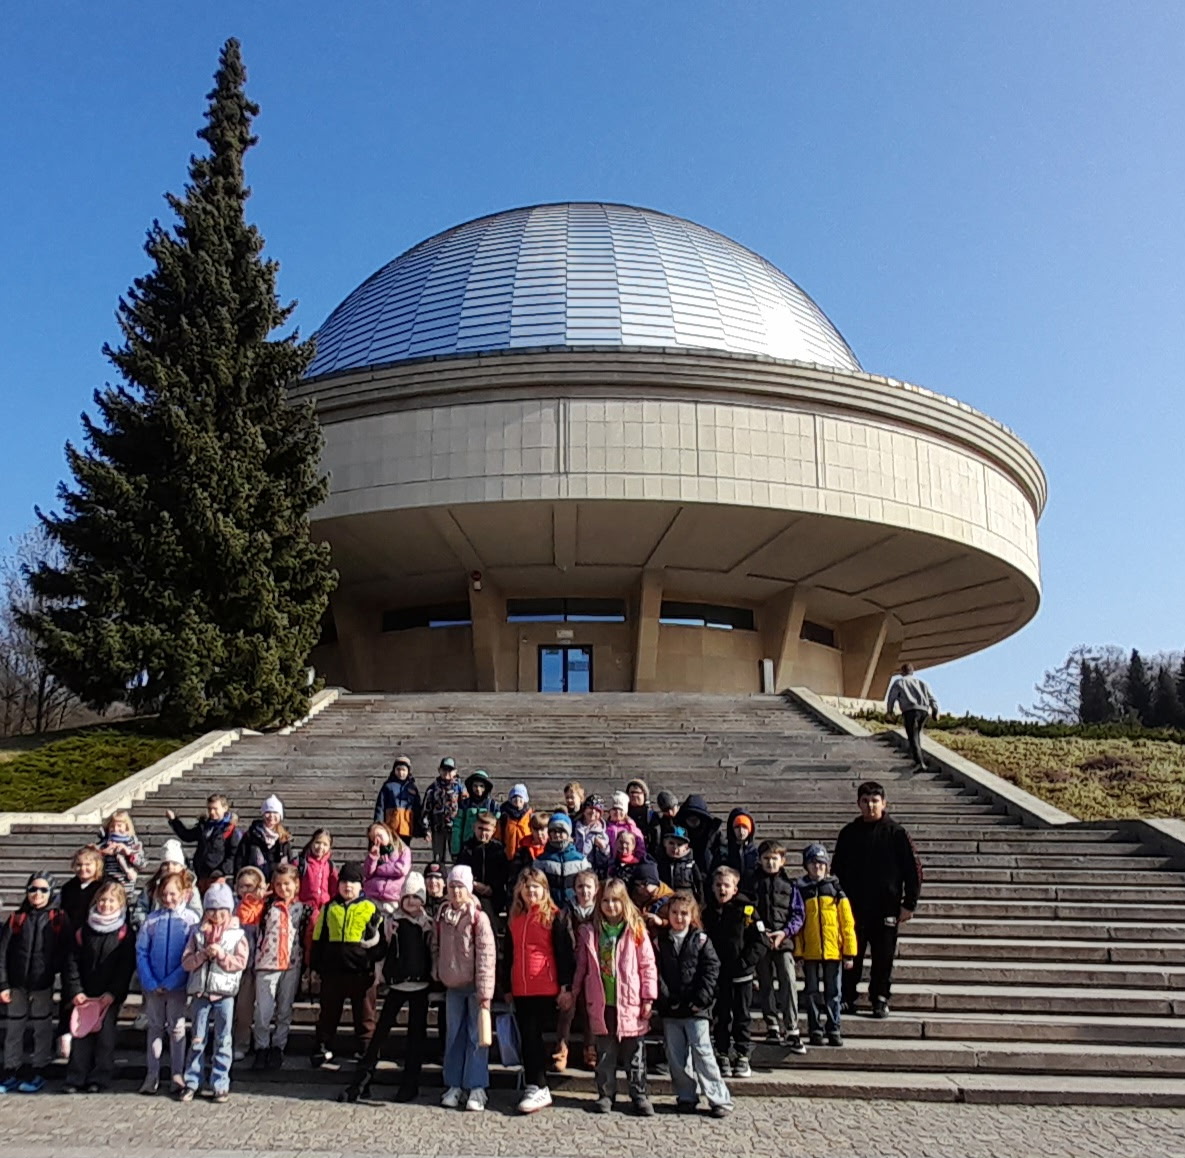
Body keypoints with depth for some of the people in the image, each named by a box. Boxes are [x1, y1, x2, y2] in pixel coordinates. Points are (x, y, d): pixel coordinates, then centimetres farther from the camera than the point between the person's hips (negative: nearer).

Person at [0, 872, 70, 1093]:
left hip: (43, 984, -2)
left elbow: (64, 951, -2)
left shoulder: (59, 919, 0)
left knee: (42, 1029, 5)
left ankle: (38, 1073, 15)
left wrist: (51, 970, -13)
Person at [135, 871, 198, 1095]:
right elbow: (141, 952, -1)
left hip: (178, 984, -2)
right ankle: (152, 1075, 18)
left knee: (176, 1028, 6)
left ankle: (177, 1074, 14)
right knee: (155, 1027, 11)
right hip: (153, 986, 2)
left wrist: (171, 982, -14)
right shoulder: (151, 919, 0)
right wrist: (149, 982, -10)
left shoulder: (191, 919, -7)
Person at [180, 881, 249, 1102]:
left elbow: (240, 962, -7)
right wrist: (203, 954, -15)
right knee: (197, 1040, 8)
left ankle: (220, 1084, 11)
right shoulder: (197, 933, 6)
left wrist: (222, 955, -18)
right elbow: (186, 962, 1)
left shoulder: (237, 935, 0)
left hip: (224, 994, -2)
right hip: (200, 993, 2)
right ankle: (192, 1082, 17)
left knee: (223, 1040, 4)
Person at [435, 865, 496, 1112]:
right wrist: (438, 974, 10)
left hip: (474, 986, -5)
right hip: (452, 986, 5)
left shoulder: (478, 918, -13)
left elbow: (486, 956, -15)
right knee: (453, 1036, 10)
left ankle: (476, 1088, 6)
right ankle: (454, 1086, 19)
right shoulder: (442, 915, 5)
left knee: (476, 1036, -1)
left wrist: (485, 992, -18)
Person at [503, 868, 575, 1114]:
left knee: (532, 1036, -8)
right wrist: (507, 988, 19)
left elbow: (564, 953, -5)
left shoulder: (552, 917, -4)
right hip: (520, 990, 6)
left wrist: (566, 986, -9)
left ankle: (537, 1088, 0)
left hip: (546, 989, -6)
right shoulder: (514, 919, 12)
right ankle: (535, 1087, 18)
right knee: (527, 1037, 8)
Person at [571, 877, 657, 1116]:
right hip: (601, 1003, 2)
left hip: (629, 1002, -2)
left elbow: (647, 965, -3)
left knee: (633, 1052, 8)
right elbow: (582, 966, 11)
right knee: (605, 1053, 12)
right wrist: (573, 992, 9)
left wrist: (648, 998, -6)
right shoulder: (590, 932, 4)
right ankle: (606, 1094, 23)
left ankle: (639, 1095, 18)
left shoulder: (635, 930, -4)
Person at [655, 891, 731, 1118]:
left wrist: (702, 998, -11)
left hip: (696, 1008, -3)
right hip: (670, 1009, 3)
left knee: (702, 1052, -6)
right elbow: (656, 972, 2)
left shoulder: (701, 940, 0)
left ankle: (720, 1099, 3)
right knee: (675, 1056, 7)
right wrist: (666, 997, -8)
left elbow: (711, 969, -4)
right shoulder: (660, 941, 5)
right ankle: (686, 1097, 22)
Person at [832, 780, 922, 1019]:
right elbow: (837, 870, 11)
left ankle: (880, 1000, 19)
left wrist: (909, 904, -6)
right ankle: (846, 998, 18)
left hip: (886, 907, -2)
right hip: (853, 907, 2)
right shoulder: (849, 833, 5)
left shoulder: (895, 833, -3)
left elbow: (914, 869, -2)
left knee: (883, 958, 5)